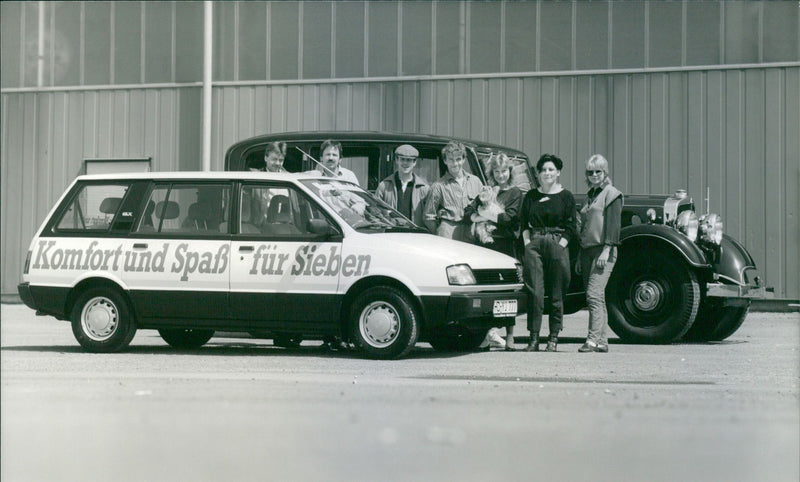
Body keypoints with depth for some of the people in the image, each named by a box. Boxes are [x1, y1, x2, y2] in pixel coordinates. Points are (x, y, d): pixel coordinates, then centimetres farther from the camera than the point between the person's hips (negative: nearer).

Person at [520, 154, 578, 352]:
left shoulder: (566, 196, 4)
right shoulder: (531, 196, 12)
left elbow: (571, 227, 1)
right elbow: (523, 223, 14)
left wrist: (559, 245, -9)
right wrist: (527, 243, 0)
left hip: (557, 246, -2)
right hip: (534, 246, 2)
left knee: (557, 294, 2)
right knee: (534, 292, -6)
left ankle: (554, 338, 9)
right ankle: (533, 338, -3)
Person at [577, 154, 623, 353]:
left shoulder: (611, 193, -2)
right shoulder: (590, 195, 21)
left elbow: (613, 223, -12)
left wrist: (606, 249, -21)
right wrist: (580, 257, 22)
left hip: (603, 250, -8)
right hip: (588, 250, 8)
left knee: (594, 294, -17)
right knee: (596, 298, 7)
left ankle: (593, 340, -20)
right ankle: (602, 342, 9)